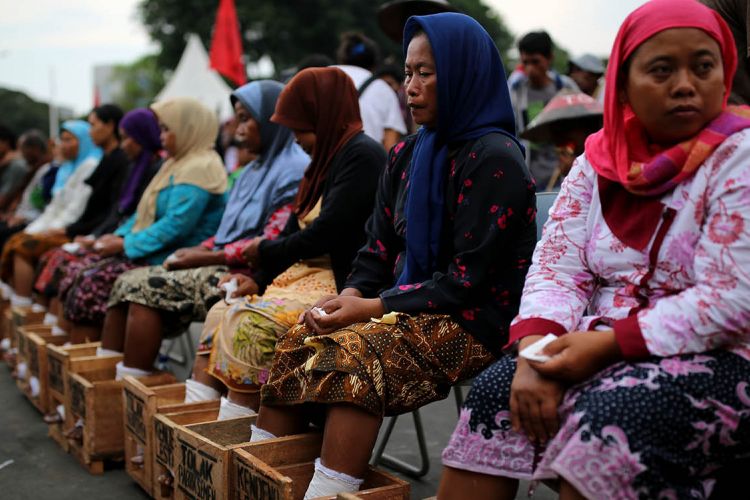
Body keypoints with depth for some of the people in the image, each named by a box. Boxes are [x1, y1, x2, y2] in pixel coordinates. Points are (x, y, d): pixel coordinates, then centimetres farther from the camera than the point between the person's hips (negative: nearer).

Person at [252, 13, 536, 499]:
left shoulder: (494, 159, -12)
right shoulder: (409, 155, 12)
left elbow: (469, 280, -17)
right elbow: (379, 248, 12)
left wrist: (373, 307, -19)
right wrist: (349, 296, -9)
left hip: (475, 321, -8)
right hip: (412, 308, 8)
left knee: (353, 356, -29)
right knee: (299, 344, -10)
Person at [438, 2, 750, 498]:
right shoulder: (603, 156, 6)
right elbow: (558, 265, 1)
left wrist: (609, 343, -21)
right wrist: (536, 353, -17)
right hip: (601, 345, 5)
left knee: (609, 419, -31)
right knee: (497, 391, -15)